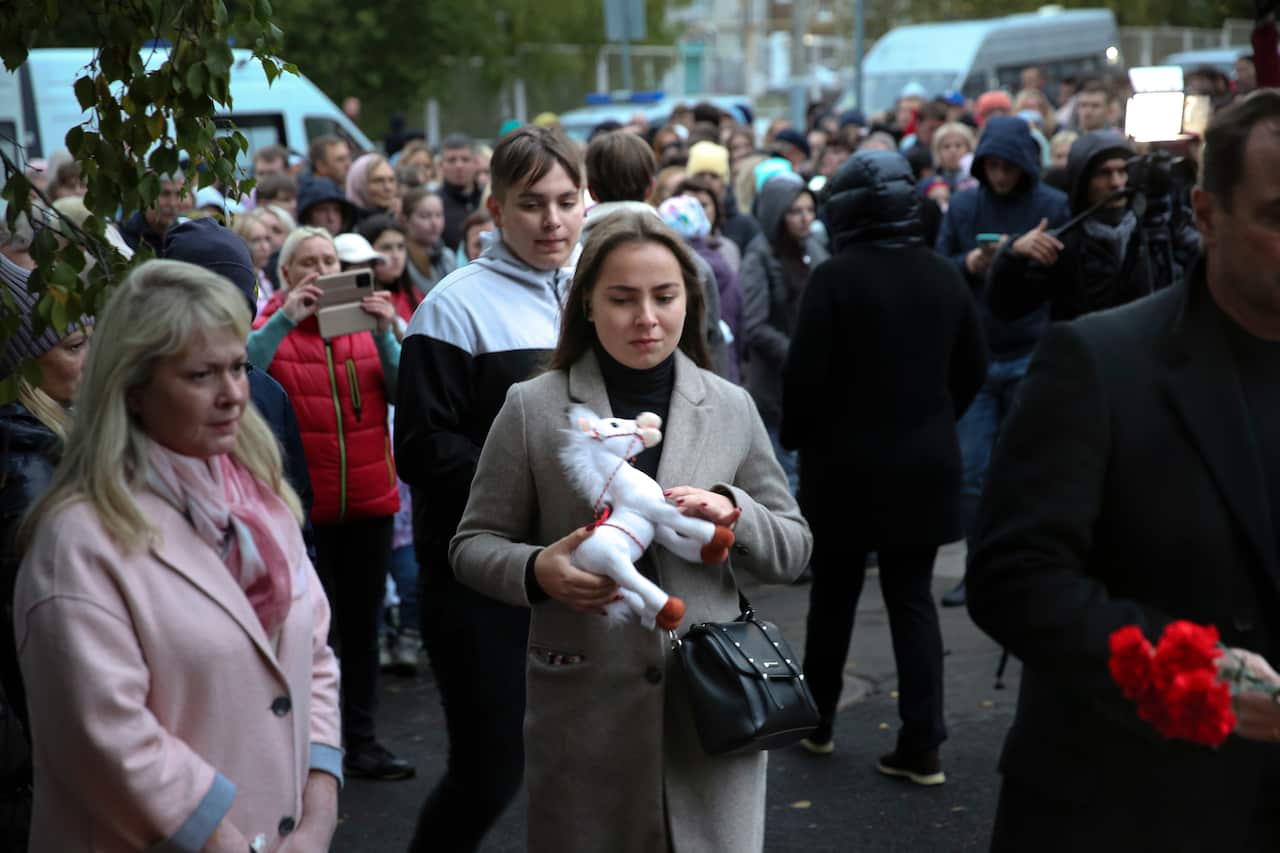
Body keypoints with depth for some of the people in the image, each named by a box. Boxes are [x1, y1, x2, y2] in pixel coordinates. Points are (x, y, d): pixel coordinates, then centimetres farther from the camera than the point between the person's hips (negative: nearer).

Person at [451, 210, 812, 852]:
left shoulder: (731, 408, 5)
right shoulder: (532, 408, -1)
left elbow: (793, 550, 9)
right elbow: (473, 544, 4)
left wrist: (734, 513, -12)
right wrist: (537, 571, -17)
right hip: (584, 713, -1)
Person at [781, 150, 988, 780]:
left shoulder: (835, 277, -14)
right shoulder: (944, 277, 3)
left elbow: (805, 373, -15)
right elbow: (974, 367, 9)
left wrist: (798, 438, 1)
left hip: (847, 462, -4)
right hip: (925, 463, 4)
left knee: (833, 597, 13)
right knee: (913, 599, 8)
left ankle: (817, 721, 28)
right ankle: (922, 744, 5)